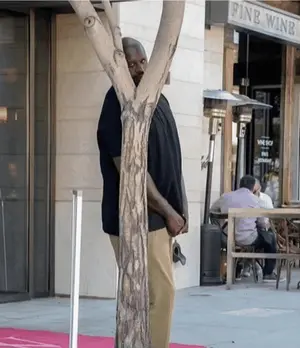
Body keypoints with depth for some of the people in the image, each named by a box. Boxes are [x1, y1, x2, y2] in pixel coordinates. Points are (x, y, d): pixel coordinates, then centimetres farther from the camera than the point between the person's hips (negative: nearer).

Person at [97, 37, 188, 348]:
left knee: (143, 297, 12)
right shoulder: (118, 106, -15)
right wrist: (168, 211, -15)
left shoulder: (159, 100, 13)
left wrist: (181, 207, 11)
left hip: (159, 216, 8)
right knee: (159, 293, -8)